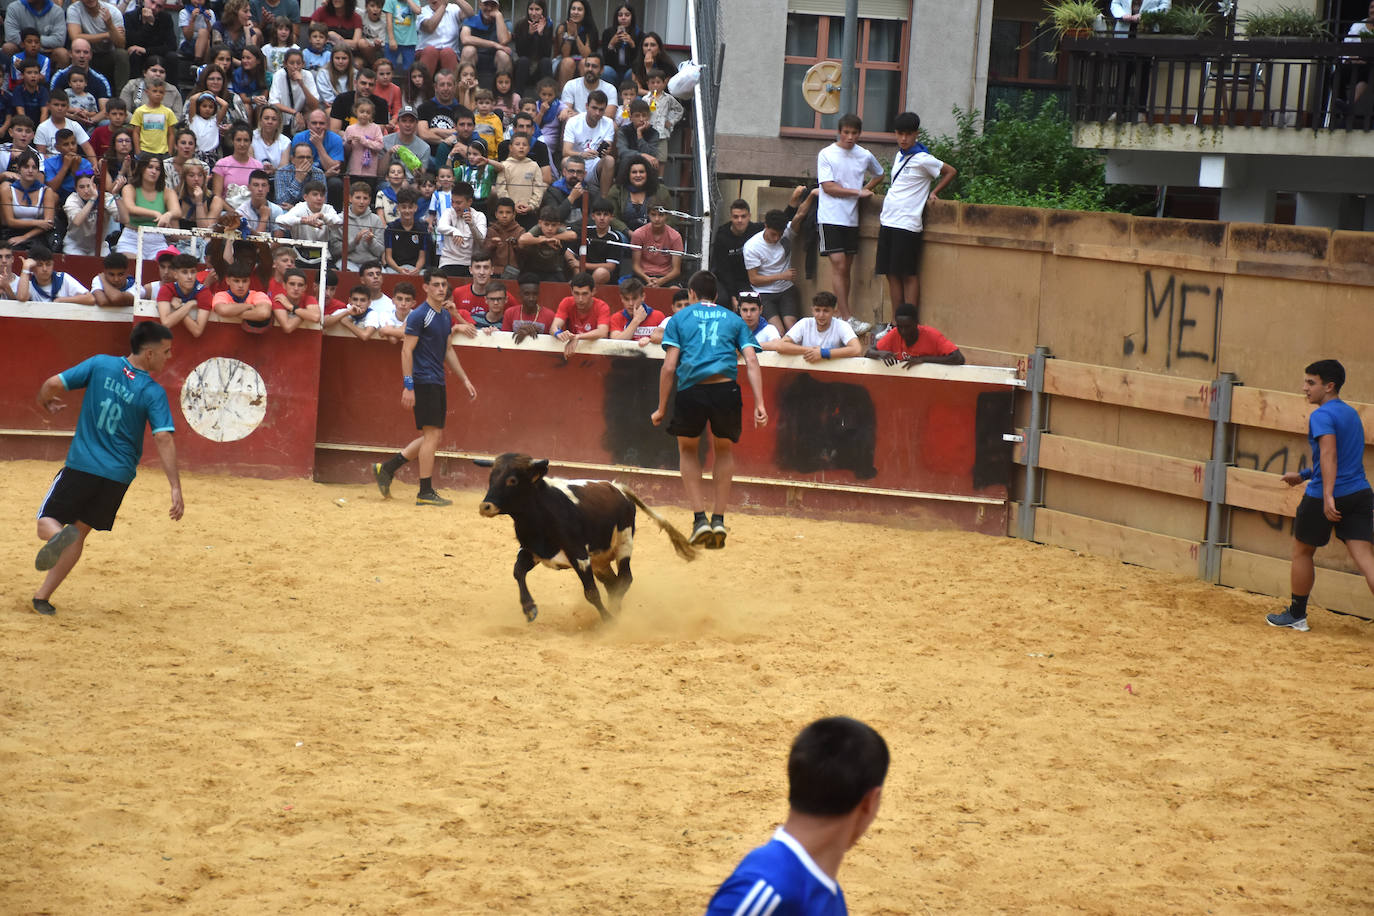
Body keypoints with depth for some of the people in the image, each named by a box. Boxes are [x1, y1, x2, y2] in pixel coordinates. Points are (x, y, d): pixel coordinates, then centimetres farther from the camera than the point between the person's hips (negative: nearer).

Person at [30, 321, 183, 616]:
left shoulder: (100, 365, -4)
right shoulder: (154, 393, -9)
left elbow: (53, 384, -6)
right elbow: (163, 439, -18)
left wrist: (44, 402, 19)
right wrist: (175, 488, -19)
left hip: (81, 467, 0)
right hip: (118, 475, 0)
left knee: (47, 522, 10)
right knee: (80, 532, 16)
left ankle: (58, 535, -27)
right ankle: (43, 595, 10)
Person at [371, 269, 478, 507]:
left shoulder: (446, 316, 15)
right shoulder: (419, 316, -11)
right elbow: (406, 351, -14)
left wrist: (465, 380, 23)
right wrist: (408, 386, -19)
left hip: (437, 382, 9)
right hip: (423, 381, -9)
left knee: (435, 436, 10)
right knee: (432, 434, -8)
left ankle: (386, 468, 16)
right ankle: (426, 492, -3)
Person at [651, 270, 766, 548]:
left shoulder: (680, 318, 16)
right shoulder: (733, 319, 20)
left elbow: (669, 367, 6)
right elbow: (751, 362, 6)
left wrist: (661, 409, 11)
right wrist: (759, 405, 0)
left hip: (690, 390, -1)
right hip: (726, 390, 1)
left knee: (687, 449, 23)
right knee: (724, 449, 25)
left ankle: (700, 518, 12)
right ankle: (719, 519, 17)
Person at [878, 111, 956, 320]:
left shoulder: (922, 159, -8)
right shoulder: (899, 156, 14)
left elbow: (951, 172, 0)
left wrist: (933, 193, -1)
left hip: (908, 224, -8)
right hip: (888, 222, 8)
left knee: (909, 274, -5)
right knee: (892, 274, 7)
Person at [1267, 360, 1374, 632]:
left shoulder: (1322, 415, -10)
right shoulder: (1351, 413, 18)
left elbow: (1329, 454, -25)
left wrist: (1328, 495, -35)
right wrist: (1304, 475, 39)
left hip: (1324, 498, -7)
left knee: (1302, 551, 15)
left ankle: (1297, 615, 27)